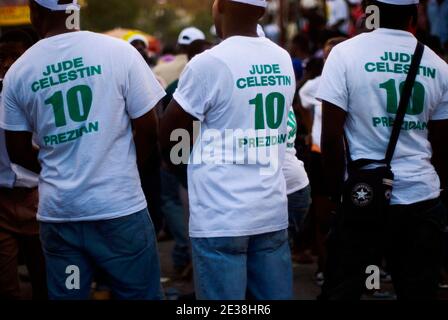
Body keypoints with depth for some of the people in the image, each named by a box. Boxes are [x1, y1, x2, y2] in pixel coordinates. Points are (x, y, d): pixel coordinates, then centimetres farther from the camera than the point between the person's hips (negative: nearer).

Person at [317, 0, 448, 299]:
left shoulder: (346, 53, -5)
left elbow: (331, 136, -9)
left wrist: (338, 191, 1)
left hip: (363, 195, -2)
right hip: (422, 196, 3)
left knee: (342, 289, 6)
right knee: (420, 292, 8)